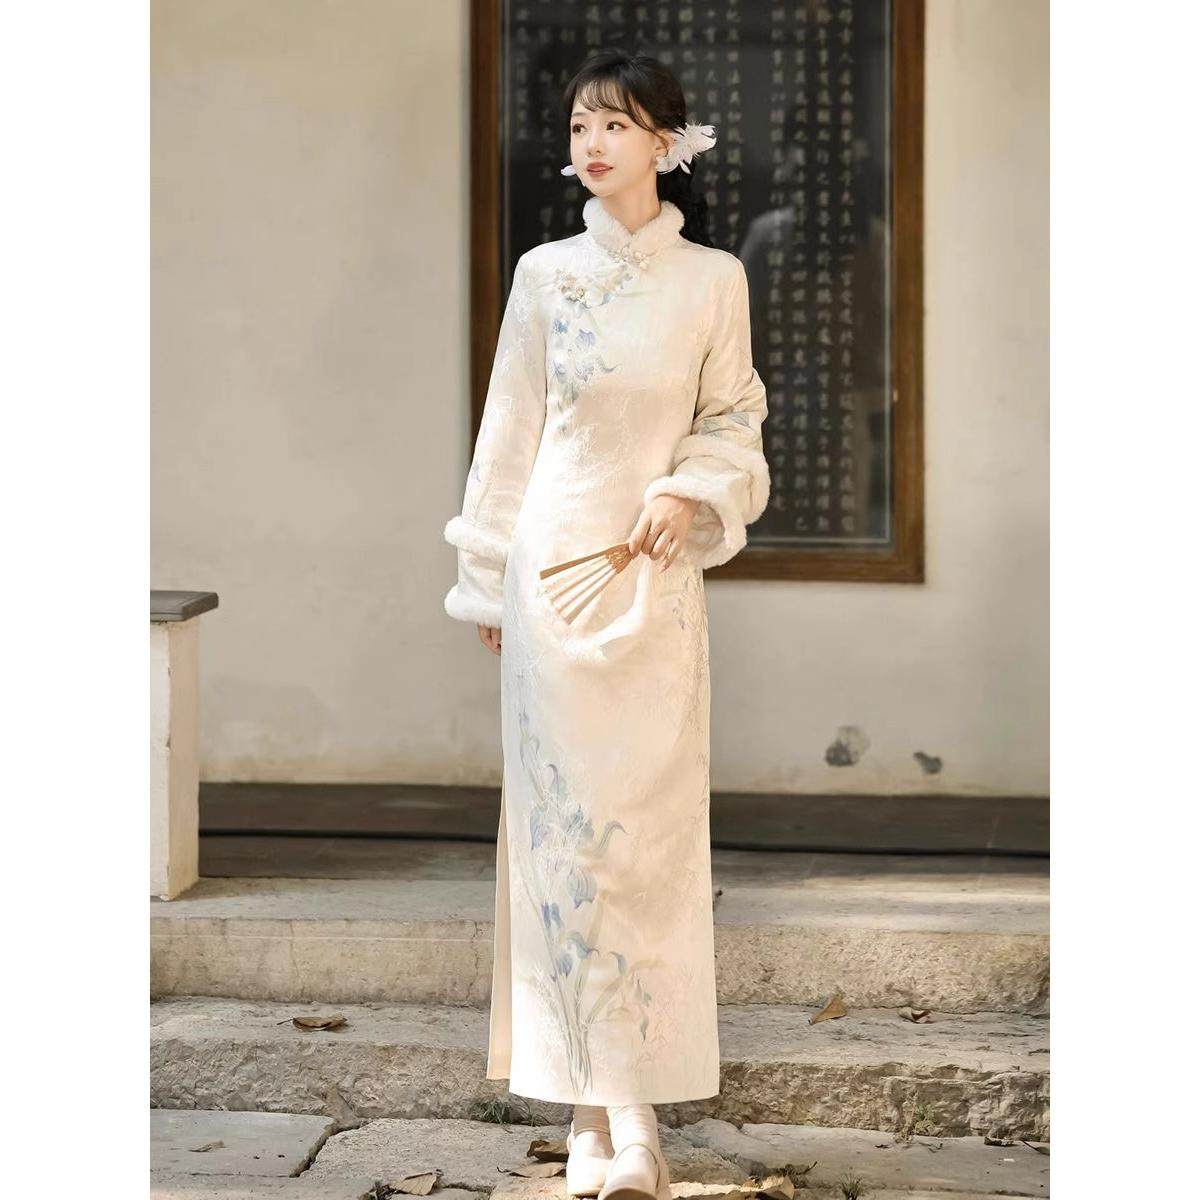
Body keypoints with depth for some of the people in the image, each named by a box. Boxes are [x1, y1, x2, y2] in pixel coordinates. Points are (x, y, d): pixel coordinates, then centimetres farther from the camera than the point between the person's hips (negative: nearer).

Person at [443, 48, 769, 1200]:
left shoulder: (712, 280, 3)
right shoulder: (546, 275, 5)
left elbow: (732, 423, 8)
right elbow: (510, 430, 8)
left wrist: (690, 496, -12)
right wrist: (487, 576, 9)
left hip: (656, 575, 0)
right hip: (555, 563, 0)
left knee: (651, 823, -1)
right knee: (568, 817, -2)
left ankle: (627, 1094, 6)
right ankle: (601, 1103, 3)